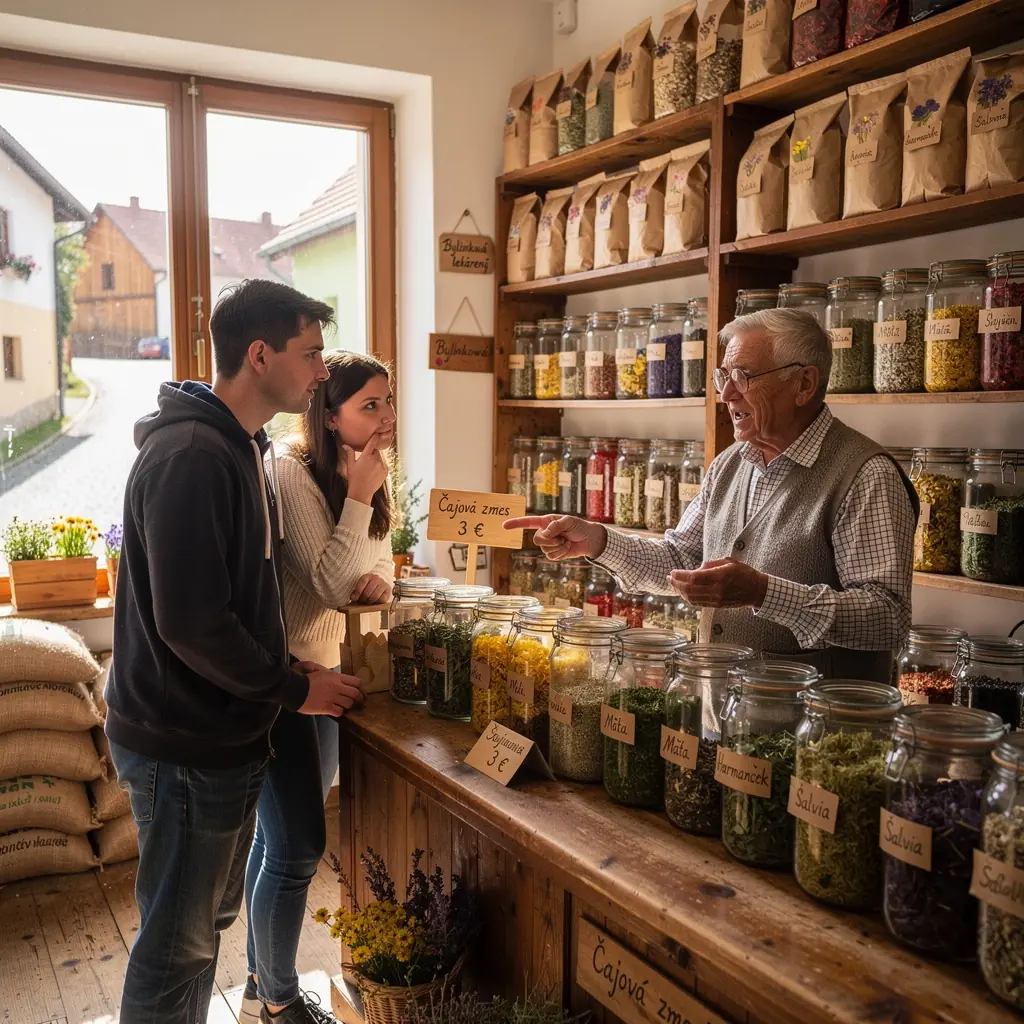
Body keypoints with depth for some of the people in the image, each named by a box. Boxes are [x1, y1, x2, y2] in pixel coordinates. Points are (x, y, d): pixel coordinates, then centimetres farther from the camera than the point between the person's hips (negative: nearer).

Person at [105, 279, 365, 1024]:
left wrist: (284, 667, 5)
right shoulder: (189, 454, -22)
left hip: (224, 733, 9)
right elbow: (190, 621, -26)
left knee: (209, 919, 22)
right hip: (184, 744, -9)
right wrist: (293, 690, -15)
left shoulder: (243, 446, 10)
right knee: (177, 942, 6)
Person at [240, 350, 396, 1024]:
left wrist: (377, 580, -9)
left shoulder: (369, 478, 6)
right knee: (298, 847, -3)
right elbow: (328, 584, -23)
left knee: (282, 837, 19)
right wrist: (360, 495, -24)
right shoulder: (293, 474, -19)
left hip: (323, 670, 9)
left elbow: (376, 570, 14)